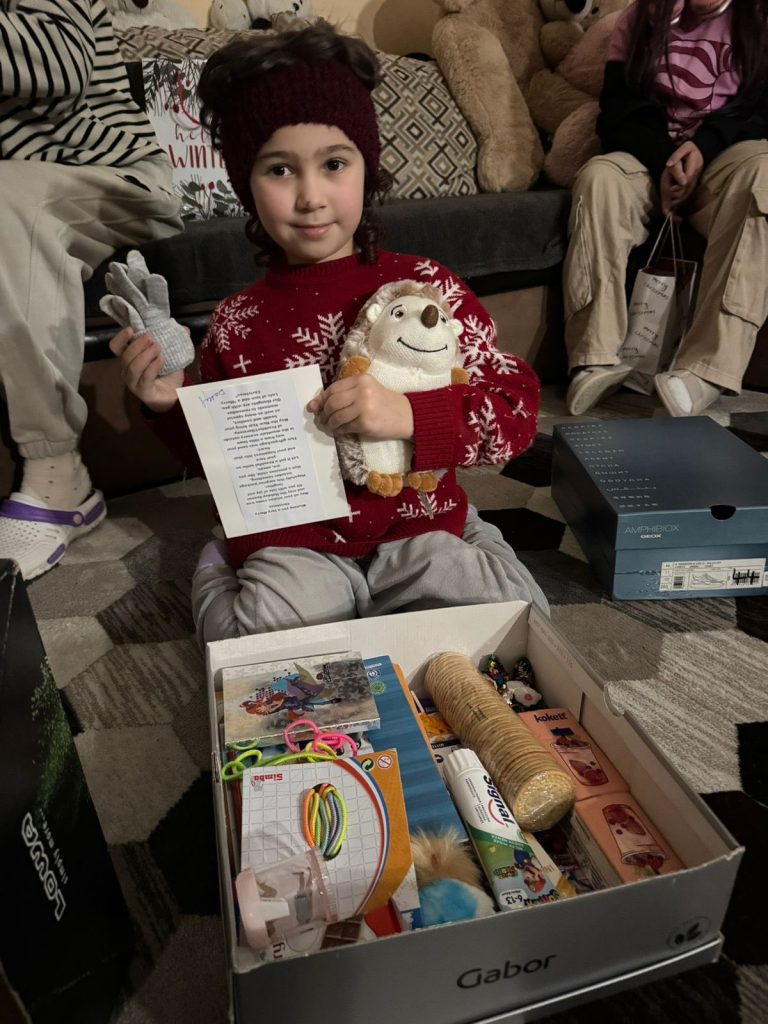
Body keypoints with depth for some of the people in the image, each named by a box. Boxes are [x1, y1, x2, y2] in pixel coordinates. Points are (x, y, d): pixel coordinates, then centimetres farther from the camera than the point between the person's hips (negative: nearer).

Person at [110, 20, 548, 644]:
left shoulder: (427, 286, -4)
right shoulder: (238, 323, 2)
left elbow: (516, 409, -8)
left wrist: (410, 416, -25)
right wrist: (172, 406, -6)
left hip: (417, 529, 1)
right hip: (296, 547, 0)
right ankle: (218, 582, 5)